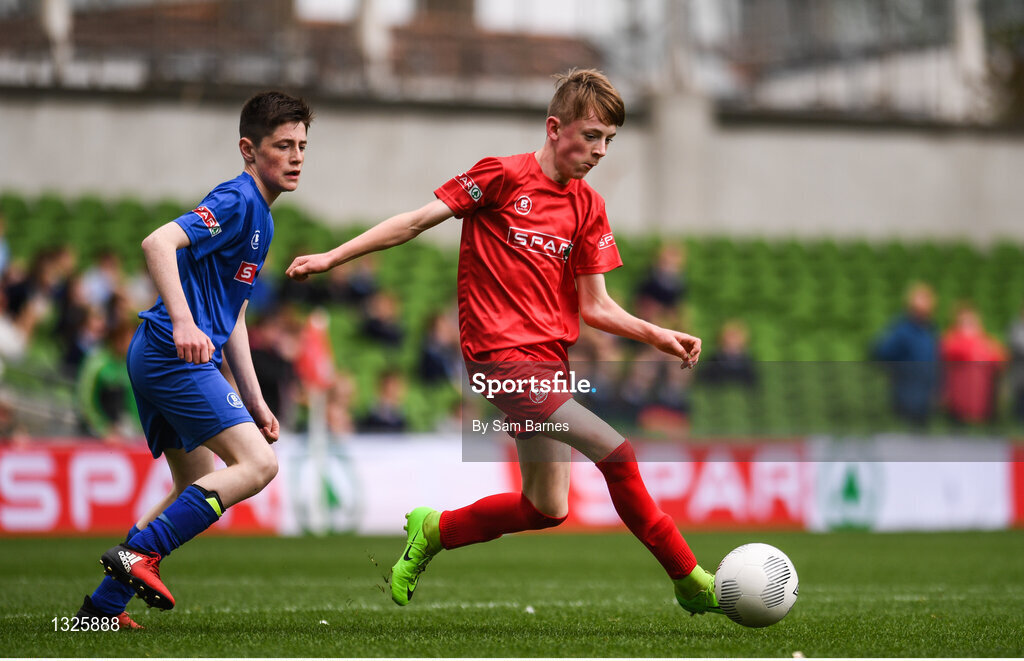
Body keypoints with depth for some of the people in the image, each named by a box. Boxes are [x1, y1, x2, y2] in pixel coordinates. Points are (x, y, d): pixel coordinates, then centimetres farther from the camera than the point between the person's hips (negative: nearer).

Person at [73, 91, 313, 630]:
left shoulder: (260, 217, 22)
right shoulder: (236, 201, -9)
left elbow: (232, 316, 27)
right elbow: (158, 243, -25)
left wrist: (254, 401, 23)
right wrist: (183, 322, -37)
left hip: (158, 361, 10)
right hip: (174, 356, -10)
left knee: (201, 491, 15)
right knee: (258, 464, -17)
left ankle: (102, 606, 13)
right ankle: (139, 552, -19)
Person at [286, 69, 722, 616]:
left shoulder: (588, 208, 11)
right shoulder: (503, 176, -6)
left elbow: (594, 307, 10)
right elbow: (416, 221, -3)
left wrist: (657, 336, -4)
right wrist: (332, 257, -5)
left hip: (550, 357, 7)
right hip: (503, 352, -7)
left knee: (546, 509, 6)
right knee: (615, 452, -19)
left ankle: (434, 531, 28)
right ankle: (687, 578, -7)